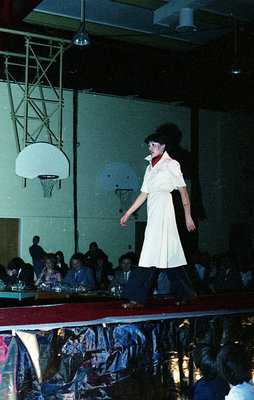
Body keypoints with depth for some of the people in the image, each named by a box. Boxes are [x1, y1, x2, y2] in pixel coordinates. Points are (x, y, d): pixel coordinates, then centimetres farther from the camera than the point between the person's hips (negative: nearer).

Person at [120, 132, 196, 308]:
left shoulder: (170, 164, 0)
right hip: (153, 211, 8)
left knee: (152, 252, -12)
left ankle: (137, 298, -13)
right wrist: (128, 213, 15)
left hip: (163, 207, -7)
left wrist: (188, 216, -7)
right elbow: (144, 194, 20)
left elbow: (183, 190, -3)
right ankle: (185, 293, 16)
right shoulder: (150, 167, 21)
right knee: (170, 253, 8)